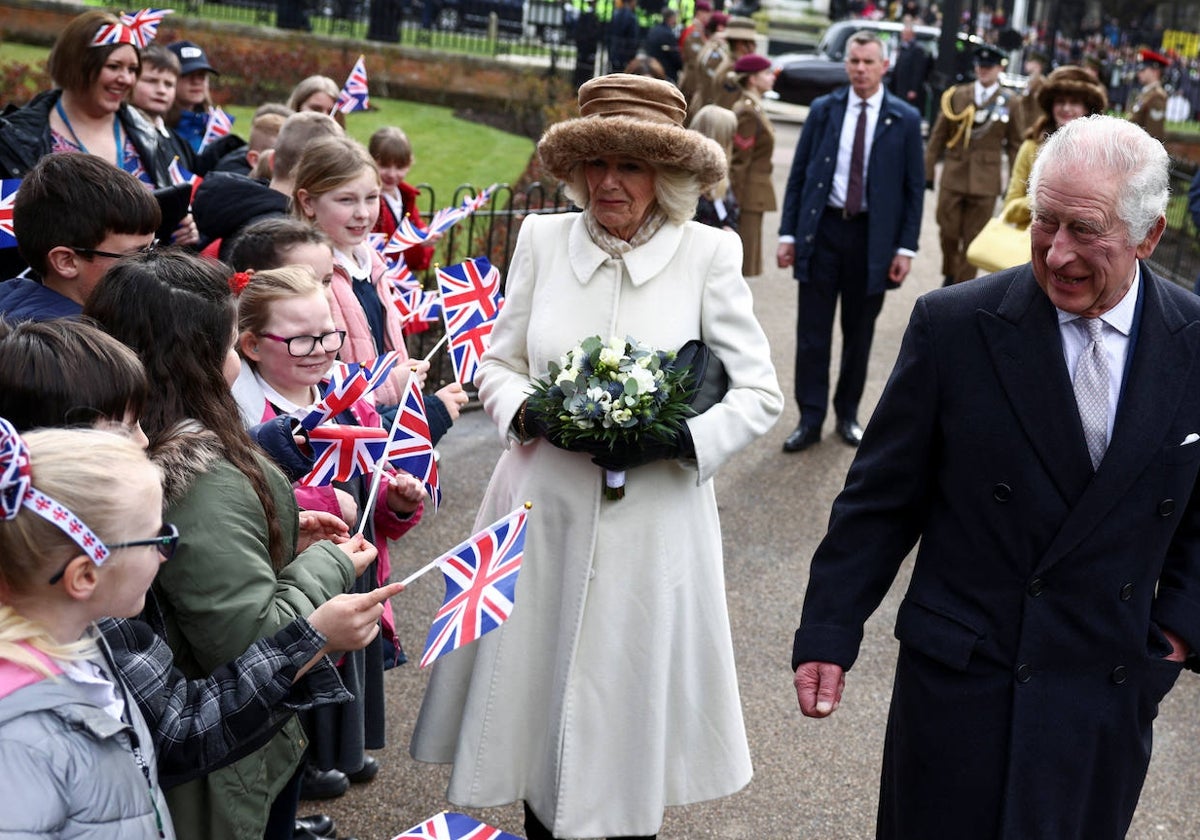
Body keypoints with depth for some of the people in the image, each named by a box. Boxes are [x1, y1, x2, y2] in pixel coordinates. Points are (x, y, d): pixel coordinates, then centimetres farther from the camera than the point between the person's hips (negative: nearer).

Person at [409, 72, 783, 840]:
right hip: (544, 512, 3)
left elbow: (760, 393, -3)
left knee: (628, 707, 8)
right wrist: (525, 412, -11)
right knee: (535, 697, 11)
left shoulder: (708, 253, -7)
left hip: (651, 522, -2)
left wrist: (679, 438, -18)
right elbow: (498, 364, 10)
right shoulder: (543, 238, 2)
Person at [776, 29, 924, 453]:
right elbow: (798, 175, 5)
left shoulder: (905, 119, 0)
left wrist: (906, 247, -4)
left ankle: (848, 413, 25)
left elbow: (913, 188, 2)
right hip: (821, 229, 1)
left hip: (872, 237, 0)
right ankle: (810, 419, 10)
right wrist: (788, 233, 0)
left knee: (859, 333, 11)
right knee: (812, 332, 2)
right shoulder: (823, 110, 3)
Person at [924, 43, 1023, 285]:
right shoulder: (956, 95, 3)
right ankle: (950, 274, 31)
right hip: (953, 176, 1)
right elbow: (938, 136, 4)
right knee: (948, 233, 6)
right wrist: (927, 172, 0)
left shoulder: (1010, 101, 1)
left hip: (985, 181, -1)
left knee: (973, 238, 4)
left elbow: (1015, 144, 4)